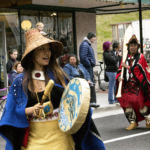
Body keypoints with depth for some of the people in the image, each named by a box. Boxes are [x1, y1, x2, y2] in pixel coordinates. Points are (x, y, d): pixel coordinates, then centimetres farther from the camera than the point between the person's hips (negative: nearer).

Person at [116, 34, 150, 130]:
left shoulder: (141, 57, 1)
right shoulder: (126, 58, 12)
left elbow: (141, 70, -10)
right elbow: (120, 69, 16)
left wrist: (128, 67, -15)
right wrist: (119, 76, -5)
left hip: (138, 85, -4)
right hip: (127, 85, 4)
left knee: (139, 102, -10)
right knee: (128, 104, 0)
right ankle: (133, 122, 13)